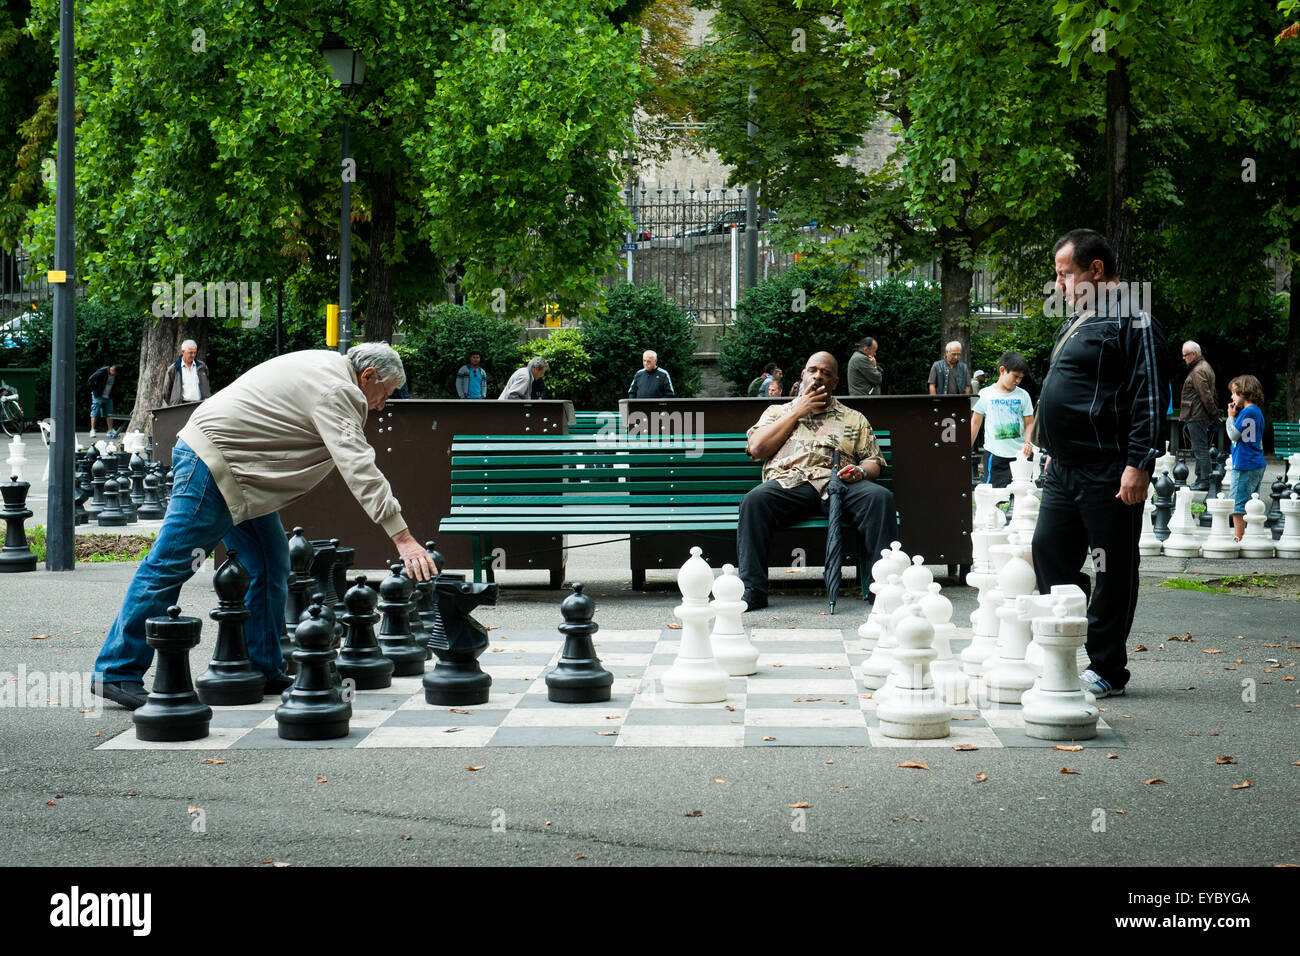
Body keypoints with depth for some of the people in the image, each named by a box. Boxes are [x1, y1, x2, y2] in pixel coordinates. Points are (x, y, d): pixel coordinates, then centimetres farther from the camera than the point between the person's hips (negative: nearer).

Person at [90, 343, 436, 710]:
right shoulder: (336, 391, -18)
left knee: (270, 566, 7)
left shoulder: (325, 366, 14)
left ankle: (263, 672, 11)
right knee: (170, 567, -9)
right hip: (211, 463, -11)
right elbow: (358, 467, -25)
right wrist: (402, 538, -27)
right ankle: (117, 673, -6)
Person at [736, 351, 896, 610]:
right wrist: (797, 412, 10)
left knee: (880, 497, -30)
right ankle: (752, 590, -32)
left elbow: (874, 461, 20)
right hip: (789, 483, -1)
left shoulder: (854, 419, 27)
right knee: (754, 501, -33)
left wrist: (861, 471, -6)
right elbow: (757, 448, 9)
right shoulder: (777, 412, 26)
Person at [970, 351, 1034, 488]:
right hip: (995, 455, -1)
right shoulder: (986, 394, 4)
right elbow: (975, 423, 10)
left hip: (1020, 454, 1)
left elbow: (1029, 423, 9)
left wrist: (1028, 442, -10)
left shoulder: (1023, 395, 7)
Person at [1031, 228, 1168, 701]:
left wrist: (1139, 464, -21)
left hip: (1108, 475, -9)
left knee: (1112, 572, -1)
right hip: (1065, 469, 10)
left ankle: (1106, 671, 6)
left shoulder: (1132, 321, -10)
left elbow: (1150, 398, -16)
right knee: (1049, 554, 9)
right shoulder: (1079, 321, 18)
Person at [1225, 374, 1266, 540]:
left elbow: (1233, 434, -14)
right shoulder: (1258, 412, 13)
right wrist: (1234, 416, 12)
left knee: (1237, 504, -4)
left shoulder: (1247, 412, -15)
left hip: (1244, 466, -9)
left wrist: (1231, 416, -4)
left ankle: (1238, 537, -2)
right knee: (1253, 504, 14)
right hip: (1258, 464, 9)